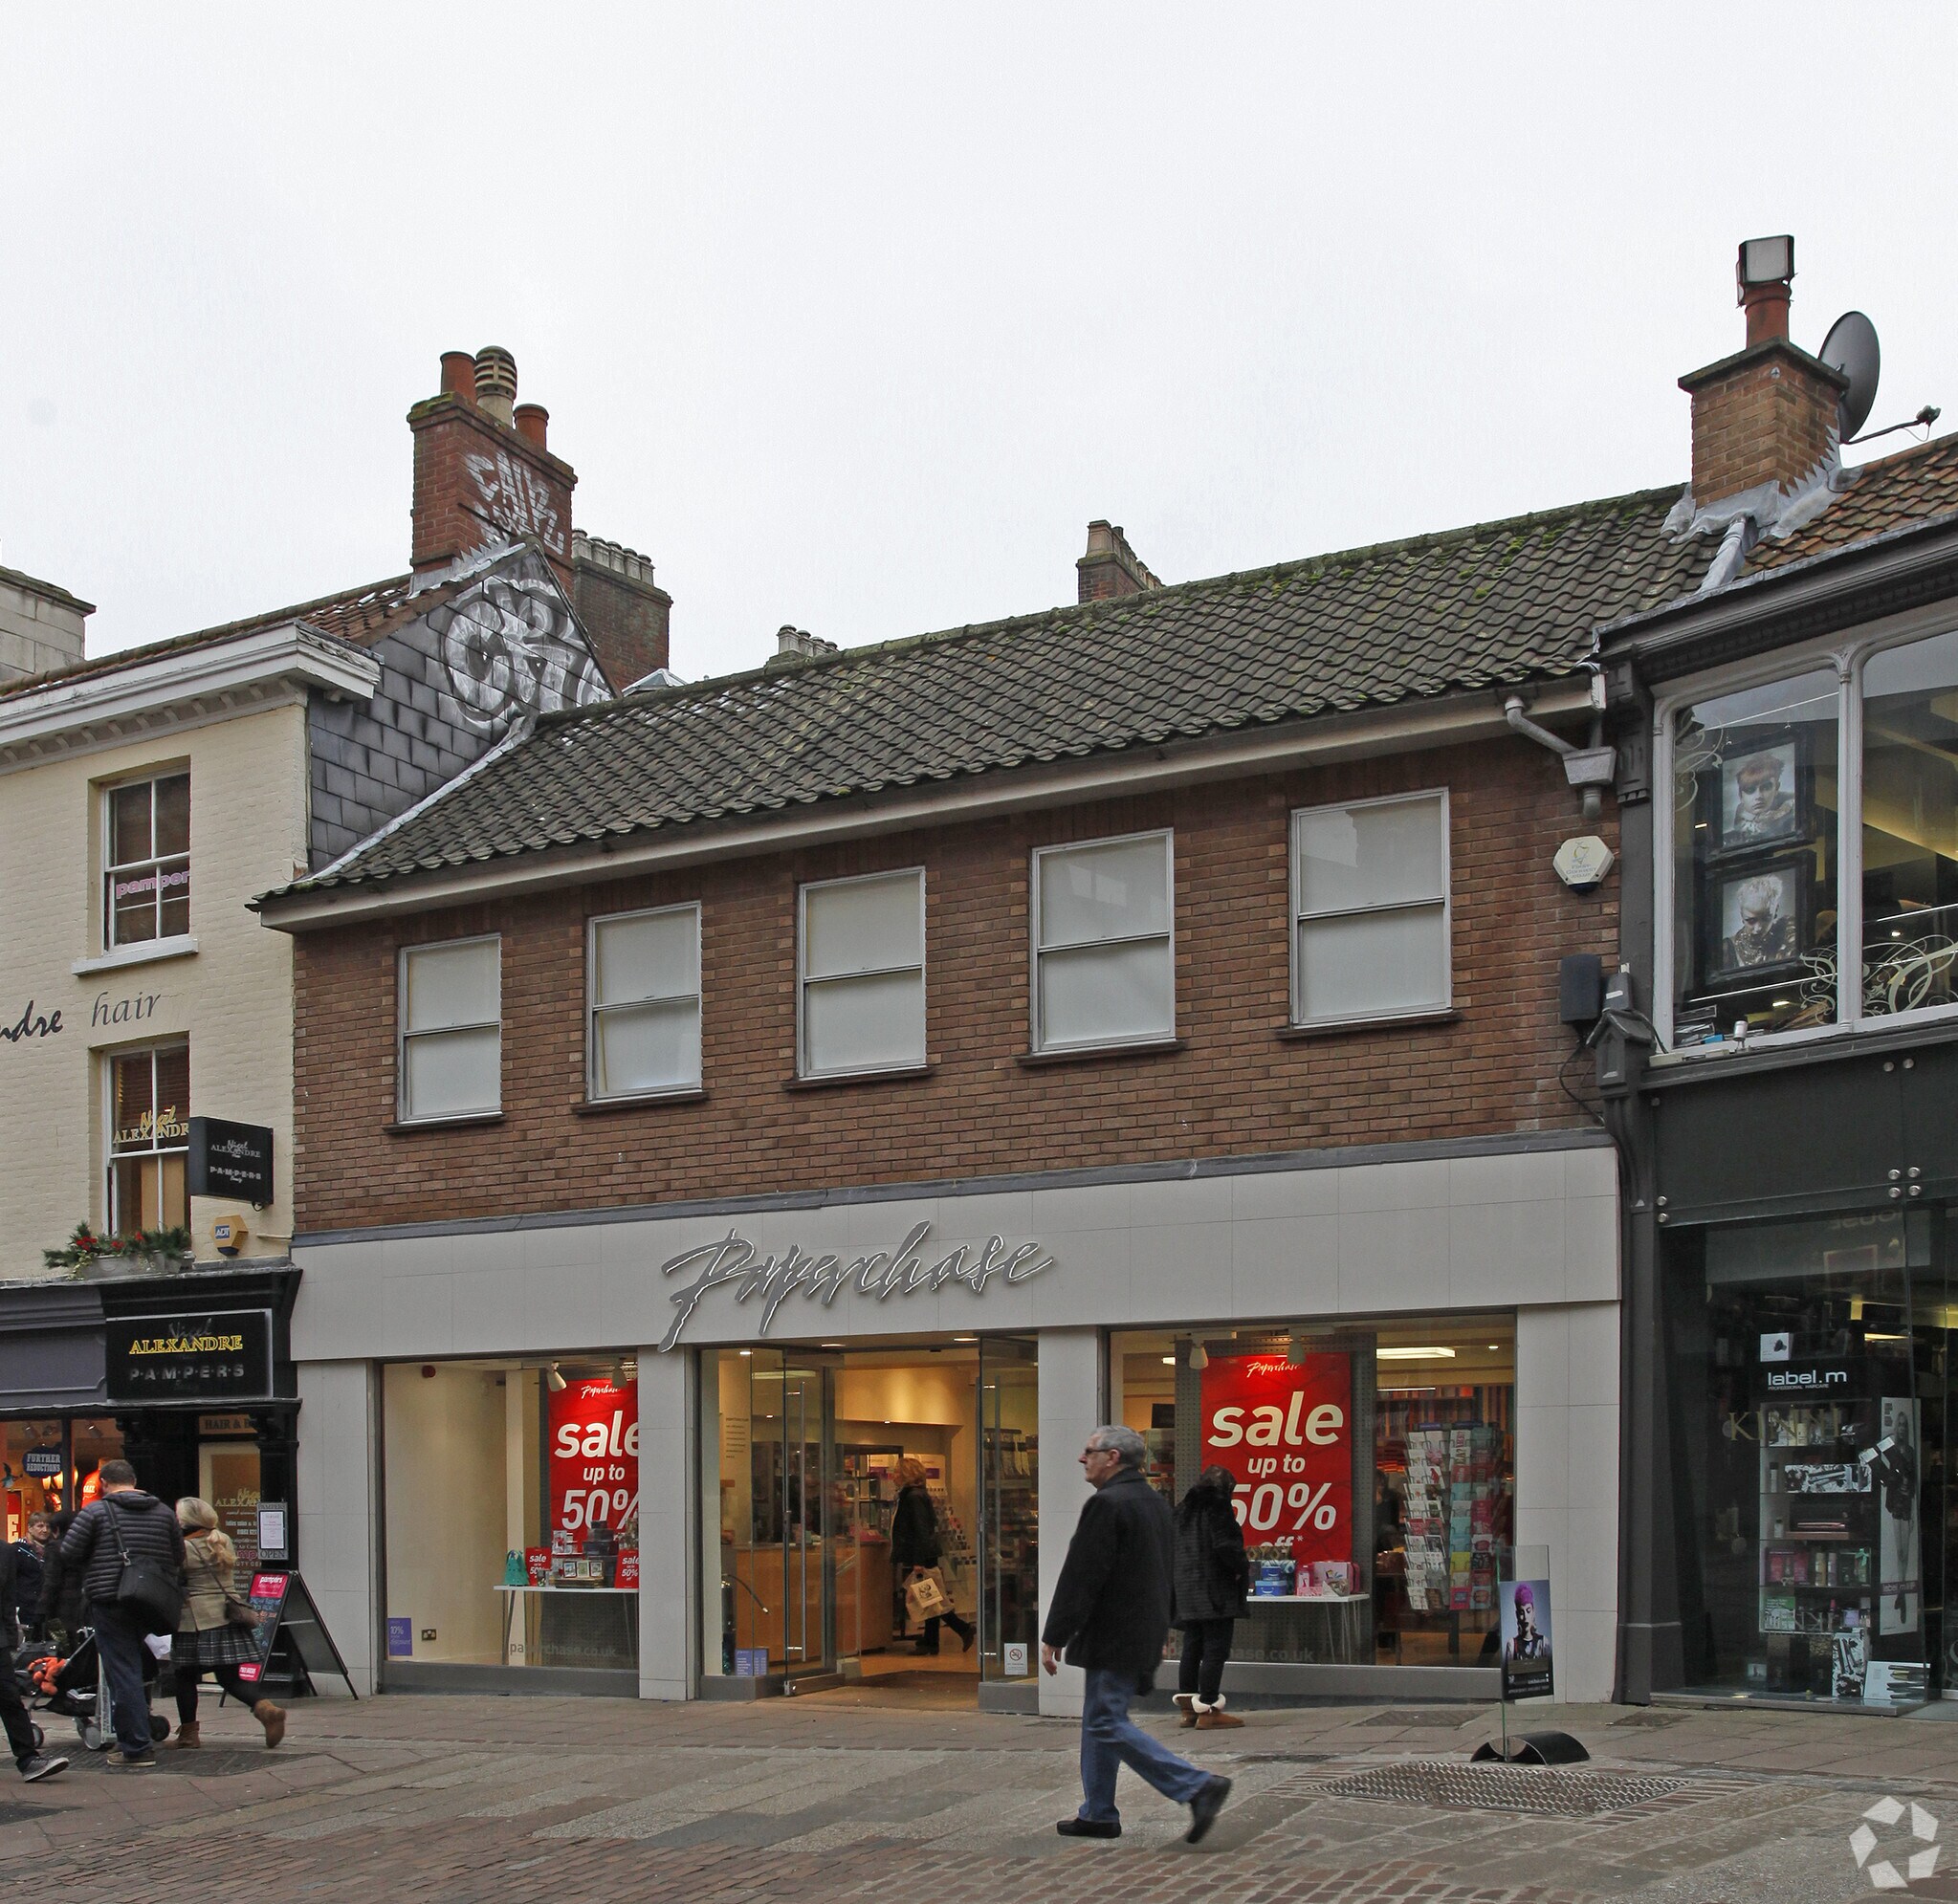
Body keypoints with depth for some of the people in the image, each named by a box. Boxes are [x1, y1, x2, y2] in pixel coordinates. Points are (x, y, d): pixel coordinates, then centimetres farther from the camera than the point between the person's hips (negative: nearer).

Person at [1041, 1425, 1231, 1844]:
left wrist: (1054, 1637, -15)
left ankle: (1197, 1786, -15)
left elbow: (1080, 1577, -19)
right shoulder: (1156, 1504, 14)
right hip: (1145, 1633, 10)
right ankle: (1098, 1814, 20)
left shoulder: (1107, 1504, -17)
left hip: (1113, 1637, -10)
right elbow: (1163, 1575, 21)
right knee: (1099, 1720, 16)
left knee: (1108, 1724, -9)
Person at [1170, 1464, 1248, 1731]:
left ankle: (1188, 1707, 19)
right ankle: (1208, 1710, -8)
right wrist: (1242, 1568, -4)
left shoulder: (1182, 1511, 13)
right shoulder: (1217, 1509, -10)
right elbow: (1225, 1546, -20)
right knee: (1216, 1649, -5)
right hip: (1215, 1593, -8)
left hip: (1186, 1593, 8)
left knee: (1192, 1648, 14)